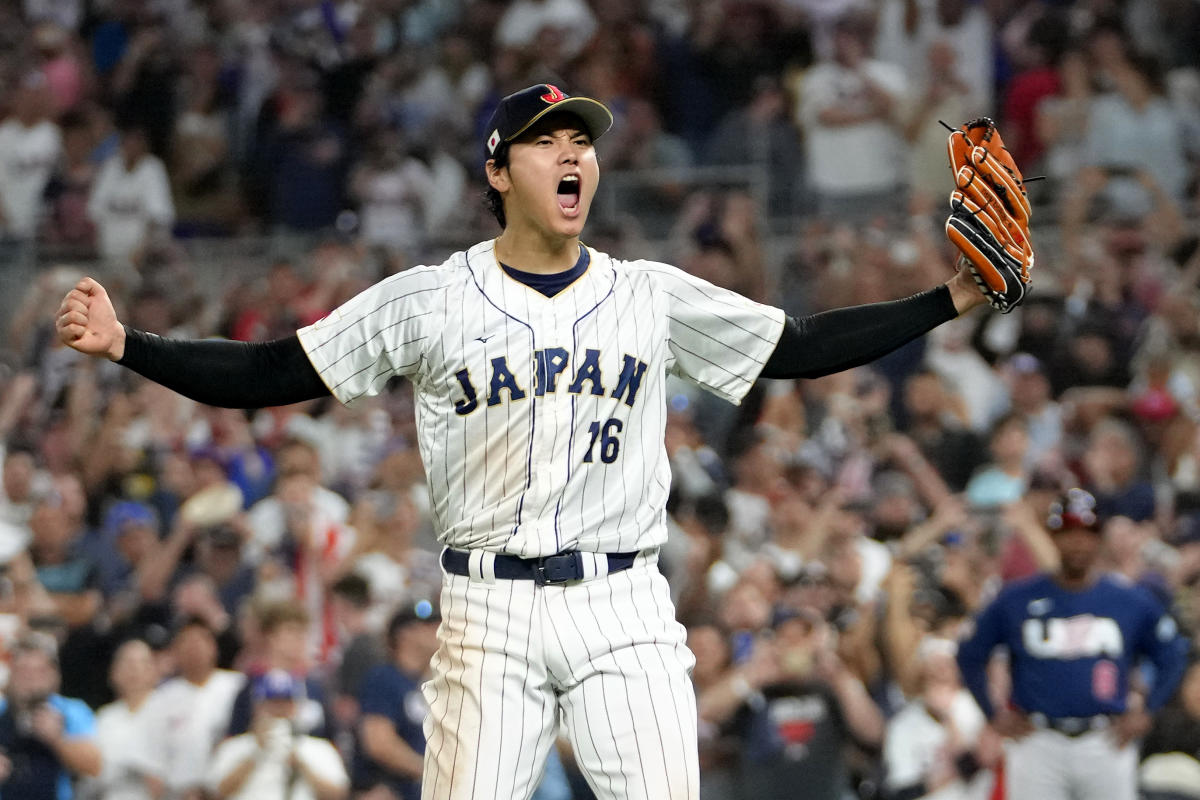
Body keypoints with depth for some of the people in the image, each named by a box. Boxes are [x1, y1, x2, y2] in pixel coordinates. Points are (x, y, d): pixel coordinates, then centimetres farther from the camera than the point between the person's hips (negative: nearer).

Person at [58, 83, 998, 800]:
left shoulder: (652, 297, 9)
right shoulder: (429, 301, 3)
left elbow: (801, 346, 12)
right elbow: (273, 373, 2)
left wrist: (950, 301, 4)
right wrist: (125, 345, -9)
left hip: (626, 610, 2)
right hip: (491, 612, -1)